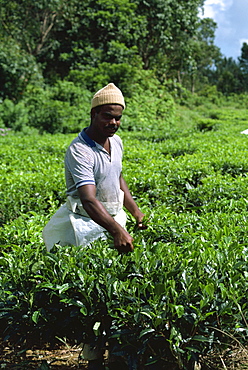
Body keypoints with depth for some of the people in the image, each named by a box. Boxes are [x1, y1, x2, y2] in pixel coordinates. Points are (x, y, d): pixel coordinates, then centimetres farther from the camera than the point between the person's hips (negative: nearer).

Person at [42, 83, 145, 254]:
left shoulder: (116, 142, 5)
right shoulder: (79, 151, -22)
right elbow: (88, 200, -33)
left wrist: (137, 212, 14)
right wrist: (117, 230, -44)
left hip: (115, 218, 7)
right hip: (87, 224, -7)